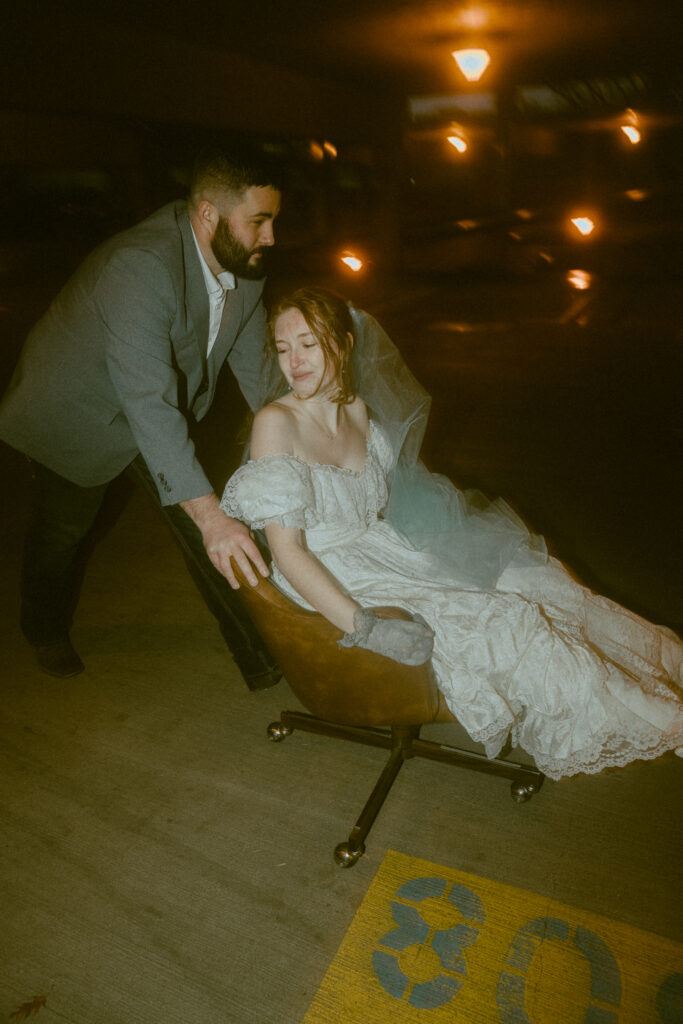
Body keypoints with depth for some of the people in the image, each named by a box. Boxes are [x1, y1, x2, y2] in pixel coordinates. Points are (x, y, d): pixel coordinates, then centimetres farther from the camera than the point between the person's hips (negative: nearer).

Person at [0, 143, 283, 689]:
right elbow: (148, 402, -47)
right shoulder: (140, 266, -39)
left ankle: (259, 649, 17)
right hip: (78, 410, -5)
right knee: (64, 528, 15)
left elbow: (255, 365, -3)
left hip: (165, 409, 6)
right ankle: (46, 633, 45)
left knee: (210, 522, 2)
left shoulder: (245, 265, -14)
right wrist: (208, 513, -51)